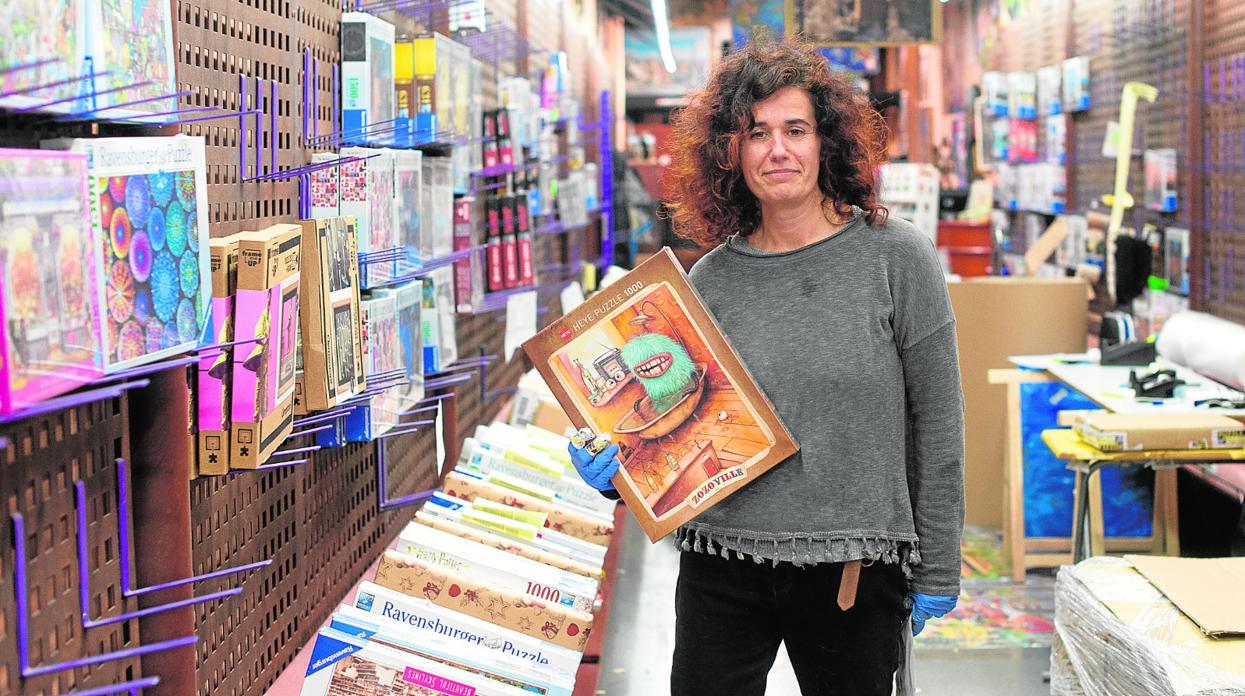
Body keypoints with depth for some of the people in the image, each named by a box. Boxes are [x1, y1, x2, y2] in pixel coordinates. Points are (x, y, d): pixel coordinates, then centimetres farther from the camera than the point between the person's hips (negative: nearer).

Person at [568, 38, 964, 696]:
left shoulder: (896, 257, -5)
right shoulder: (710, 280, 2)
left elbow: (937, 423, -2)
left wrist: (937, 567, -1)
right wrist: (618, 471, -12)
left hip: (855, 571, -1)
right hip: (720, 570, 2)